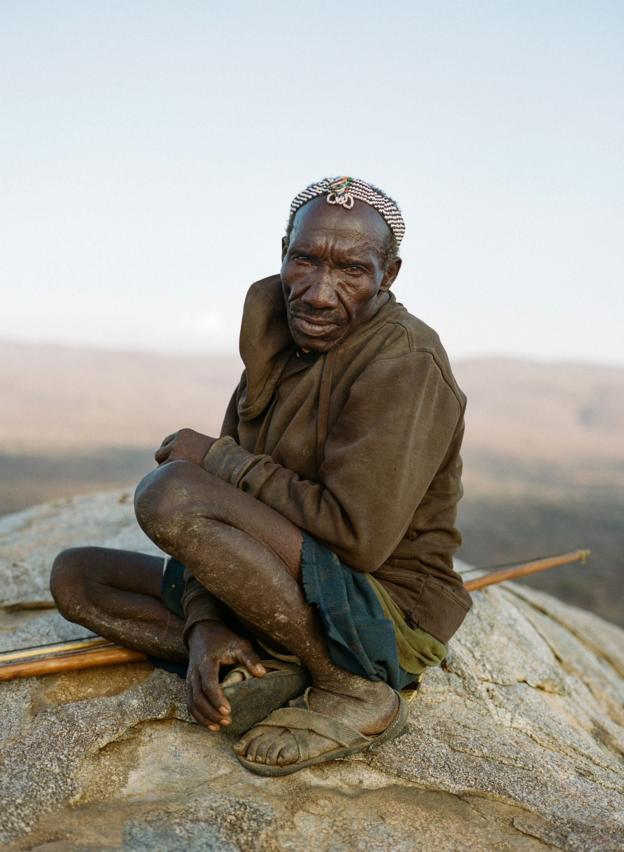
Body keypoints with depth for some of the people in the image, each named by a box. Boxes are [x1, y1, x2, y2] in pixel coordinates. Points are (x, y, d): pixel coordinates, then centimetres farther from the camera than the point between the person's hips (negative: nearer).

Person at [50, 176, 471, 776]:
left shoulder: (404, 362, -19)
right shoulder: (275, 343, 6)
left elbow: (359, 536, -28)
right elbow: (220, 519, 4)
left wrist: (216, 456, -17)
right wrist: (205, 628, -13)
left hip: (390, 612, -9)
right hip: (294, 598, 9)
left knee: (168, 491, -27)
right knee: (75, 575, 7)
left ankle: (356, 692, -15)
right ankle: (272, 676, -8)